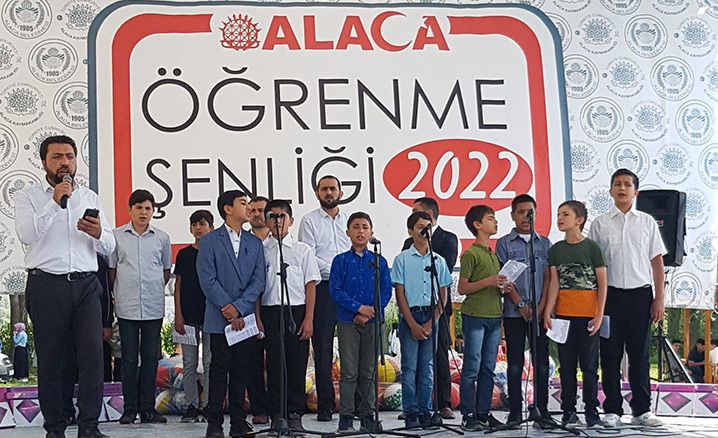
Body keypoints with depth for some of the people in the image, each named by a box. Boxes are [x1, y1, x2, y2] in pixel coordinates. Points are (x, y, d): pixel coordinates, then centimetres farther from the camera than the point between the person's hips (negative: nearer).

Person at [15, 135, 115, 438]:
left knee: (93, 353, -8)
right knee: (49, 359, 3)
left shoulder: (90, 197, 15)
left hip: (86, 286, 2)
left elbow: (109, 247, 13)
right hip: (46, 286, -2)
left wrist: (98, 234, -9)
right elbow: (26, 234, -13)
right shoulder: (28, 197, 6)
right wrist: (55, 202, -16)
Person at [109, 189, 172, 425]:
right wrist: (119, 294, 10)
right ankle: (129, 409, 8)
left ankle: (147, 408, 10)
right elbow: (111, 268, 12)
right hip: (126, 307, -1)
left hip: (154, 307, 1)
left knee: (150, 358, 4)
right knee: (129, 358, 2)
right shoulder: (117, 236, 4)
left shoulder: (161, 238, 6)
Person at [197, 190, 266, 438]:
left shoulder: (255, 243, 13)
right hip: (219, 318, -3)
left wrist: (239, 307, -9)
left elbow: (258, 280, 4)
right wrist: (227, 309, -12)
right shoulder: (210, 241, 1)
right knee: (219, 368, -1)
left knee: (241, 369, 5)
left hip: (244, 317, 3)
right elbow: (207, 280, -6)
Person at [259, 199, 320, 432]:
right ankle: (276, 415, 7)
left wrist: (309, 319, -5)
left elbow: (310, 285, 4)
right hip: (270, 311, 0)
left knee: (297, 363, 0)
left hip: (297, 311, 0)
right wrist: (258, 318, -1)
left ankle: (295, 414, 7)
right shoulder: (261, 251, 9)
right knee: (274, 363, 0)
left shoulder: (303, 250, 8)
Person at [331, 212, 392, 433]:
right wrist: (359, 308, -13)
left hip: (373, 322, 2)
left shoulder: (379, 262, 8)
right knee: (349, 371, -2)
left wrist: (370, 313, -10)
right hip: (347, 322, -2)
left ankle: (367, 415, 14)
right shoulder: (340, 261, 4)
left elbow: (386, 291, 3)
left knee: (369, 371, 6)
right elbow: (335, 290, -3)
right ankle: (346, 417, 3)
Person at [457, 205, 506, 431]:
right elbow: (462, 288, -10)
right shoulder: (470, 254, -6)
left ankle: (483, 413, 14)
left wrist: (503, 287, 3)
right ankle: (468, 415, 1)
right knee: (472, 368, -4)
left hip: (494, 317, 7)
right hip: (474, 317, -7)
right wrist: (488, 281, -19)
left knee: (488, 369, 8)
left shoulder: (494, 254, 18)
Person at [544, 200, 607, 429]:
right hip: (563, 315, 3)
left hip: (587, 315, -3)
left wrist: (599, 315, -6)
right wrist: (547, 312, -6)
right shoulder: (556, 249, 8)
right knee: (567, 365, 7)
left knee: (589, 365, 2)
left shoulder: (591, 247, -1)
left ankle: (591, 412, 12)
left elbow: (602, 284, -1)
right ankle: (568, 411, 14)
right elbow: (554, 283, 4)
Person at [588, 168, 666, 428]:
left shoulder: (647, 222, 9)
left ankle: (642, 411, 12)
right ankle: (612, 411, 9)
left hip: (640, 293, 0)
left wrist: (659, 299, 1)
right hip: (610, 294, 0)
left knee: (640, 354, 4)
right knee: (610, 354, 1)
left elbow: (657, 261, 8)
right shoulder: (600, 224, 7)